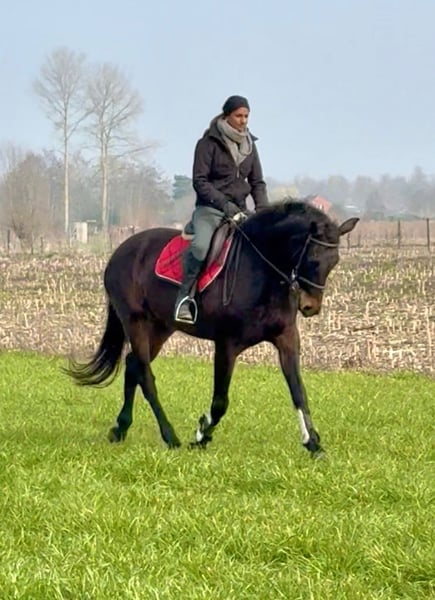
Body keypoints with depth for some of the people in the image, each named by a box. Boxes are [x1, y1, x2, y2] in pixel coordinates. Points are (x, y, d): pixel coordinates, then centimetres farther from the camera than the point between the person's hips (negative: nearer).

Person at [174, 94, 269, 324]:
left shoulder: (249, 145, 14)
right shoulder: (208, 143, -4)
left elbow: (257, 182, 16)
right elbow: (199, 181, -10)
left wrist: (263, 209, -2)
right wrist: (224, 204, -21)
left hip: (239, 209, 6)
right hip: (209, 208, -6)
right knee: (201, 245, -34)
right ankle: (184, 298, -28)